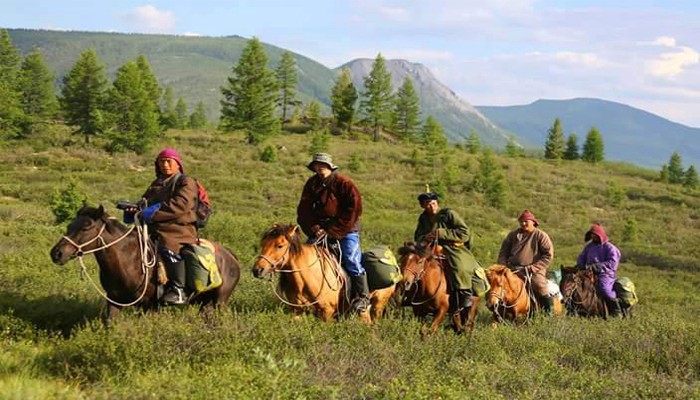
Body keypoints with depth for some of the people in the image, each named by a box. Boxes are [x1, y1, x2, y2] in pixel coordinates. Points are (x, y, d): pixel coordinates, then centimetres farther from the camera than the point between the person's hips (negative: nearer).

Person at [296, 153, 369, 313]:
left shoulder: (343, 183, -10)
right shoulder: (311, 184, 7)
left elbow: (354, 209, -15)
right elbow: (304, 210, 8)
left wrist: (333, 231, -18)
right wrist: (314, 228, -11)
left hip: (345, 230, -6)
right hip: (320, 229, 6)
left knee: (351, 260, -19)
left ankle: (362, 297, -15)